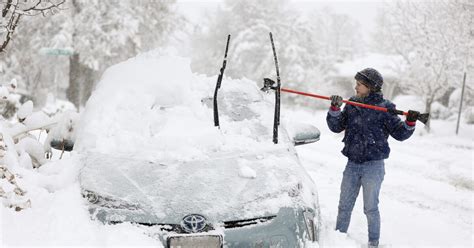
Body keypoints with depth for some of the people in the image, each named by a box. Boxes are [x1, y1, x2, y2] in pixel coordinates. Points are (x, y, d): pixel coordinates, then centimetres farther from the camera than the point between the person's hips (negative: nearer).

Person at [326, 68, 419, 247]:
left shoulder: (384, 108, -8)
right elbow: (336, 127, 2)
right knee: (344, 206, 13)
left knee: (371, 208, 5)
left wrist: (410, 122, -22)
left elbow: (399, 134, -5)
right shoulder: (351, 105, 5)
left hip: (373, 166, -4)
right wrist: (335, 109, -13)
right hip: (352, 164, 4)